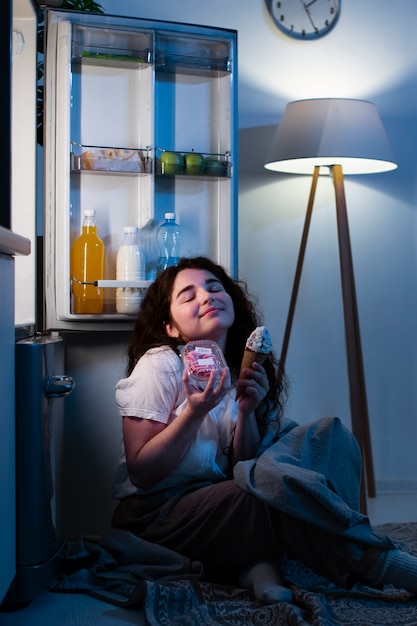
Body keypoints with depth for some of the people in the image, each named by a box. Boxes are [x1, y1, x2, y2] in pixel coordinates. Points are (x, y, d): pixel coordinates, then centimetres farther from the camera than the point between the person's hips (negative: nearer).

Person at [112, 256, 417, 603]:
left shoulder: (241, 372, 7)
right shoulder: (159, 366, -10)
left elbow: (242, 467, 4)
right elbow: (141, 473, -14)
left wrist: (247, 412, -13)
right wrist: (194, 412, -25)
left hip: (217, 502, 7)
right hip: (156, 515, -6)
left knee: (330, 434, -10)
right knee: (274, 481, -34)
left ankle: (261, 561, -23)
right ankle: (384, 565, -18)